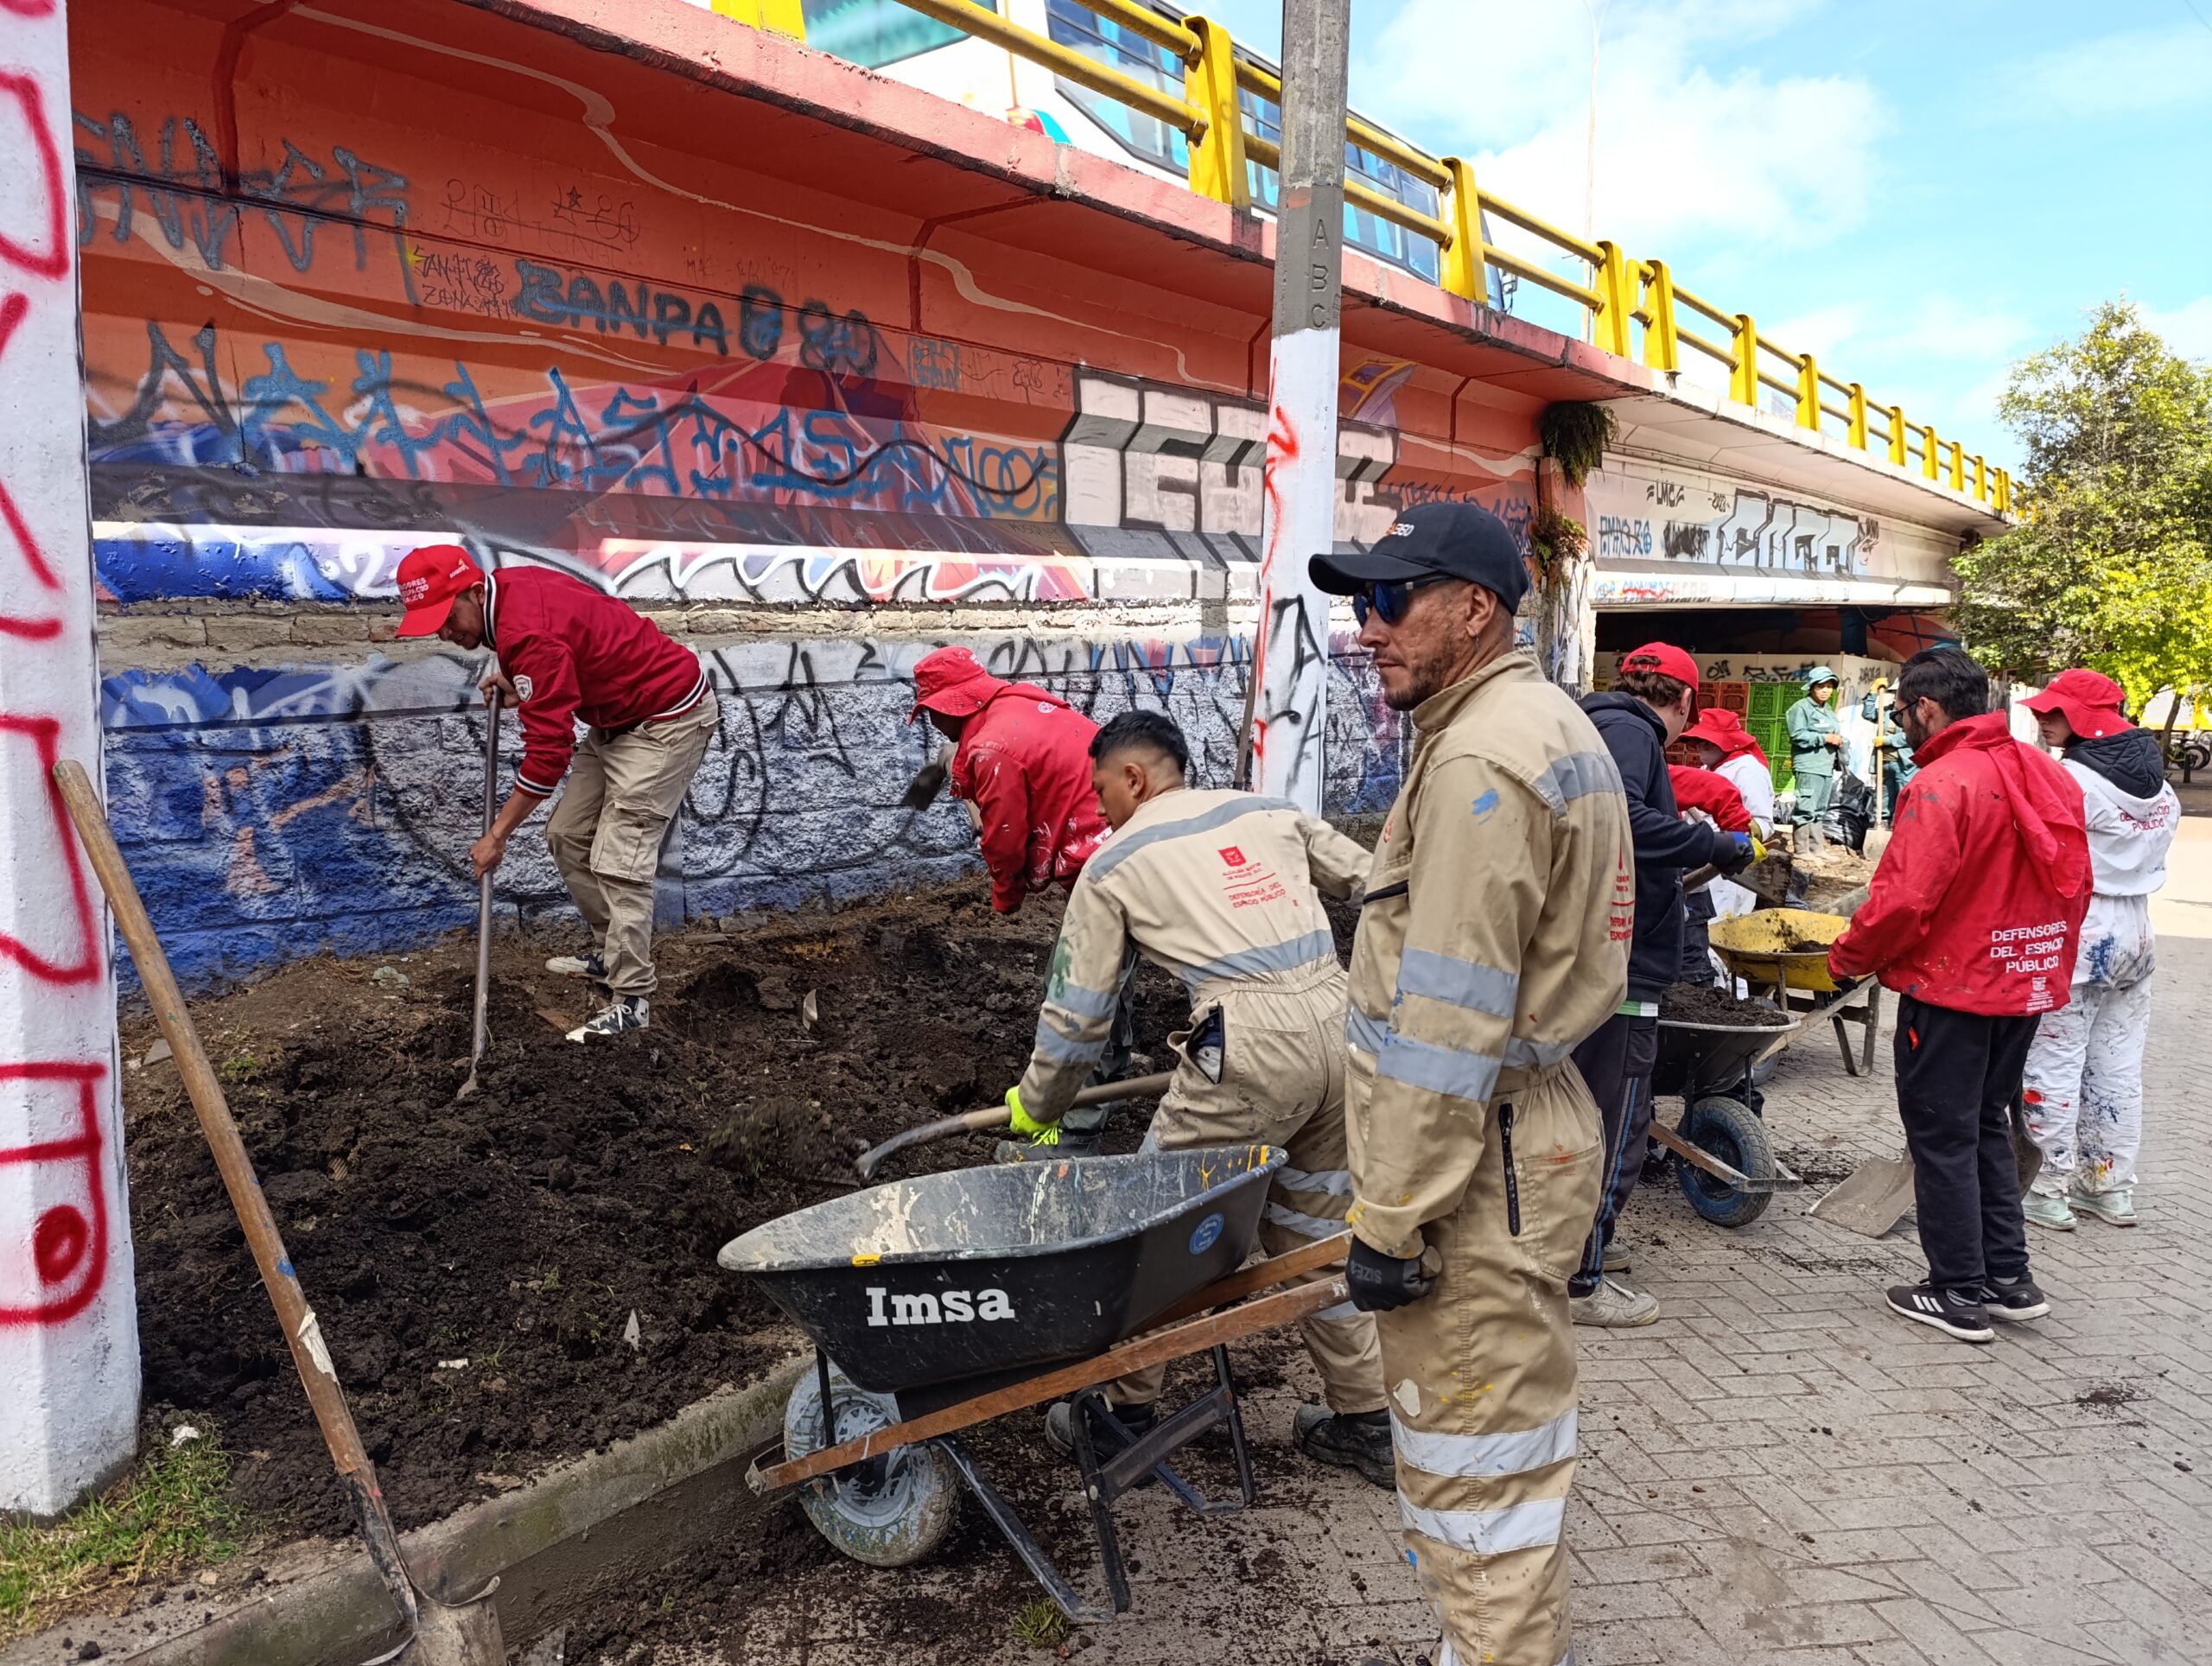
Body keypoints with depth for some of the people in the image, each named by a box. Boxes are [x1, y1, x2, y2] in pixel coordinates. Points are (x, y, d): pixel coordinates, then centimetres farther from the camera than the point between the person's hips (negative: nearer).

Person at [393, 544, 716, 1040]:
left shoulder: (526, 632, -28)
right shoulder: (510, 586, 1)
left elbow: (548, 752, -28)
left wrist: (497, 835, -19)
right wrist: (522, 686, 3)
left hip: (668, 721, -11)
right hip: (620, 717, 11)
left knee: (617, 860, -12)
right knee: (567, 836, 12)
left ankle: (631, 1002, -4)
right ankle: (611, 955, 24)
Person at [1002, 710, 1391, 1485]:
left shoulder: (1113, 865, 8)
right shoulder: (1269, 812, 18)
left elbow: (1077, 1012, 12)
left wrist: (1036, 1106, 27)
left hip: (1250, 1050, -6)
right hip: (1342, 1025, 6)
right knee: (1315, 1232, 22)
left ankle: (1127, 1414, 25)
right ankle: (1368, 1424, 31)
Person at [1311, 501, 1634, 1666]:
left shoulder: (1481, 761, -20)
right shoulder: (1556, 727, 13)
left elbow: (1447, 1025, -24)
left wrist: (1389, 1219, -19)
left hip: (1476, 1162, -10)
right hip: (1536, 1121, 10)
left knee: (1471, 1458, 4)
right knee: (1500, 1435, 22)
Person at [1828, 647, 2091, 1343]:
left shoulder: (1942, 784, -21)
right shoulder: (2047, 776, 5)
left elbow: (1904, 900, -25)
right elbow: (2075, 885, 12)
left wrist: (1848, 956, -9)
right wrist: (2046, 961, 21)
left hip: (1951, 987, -8)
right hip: (2026, 985, 8)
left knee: (1943, 1136, 4)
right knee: (1988, 1125, 21)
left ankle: (1959, 1295, 13)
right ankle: (2009, 1278, 26)